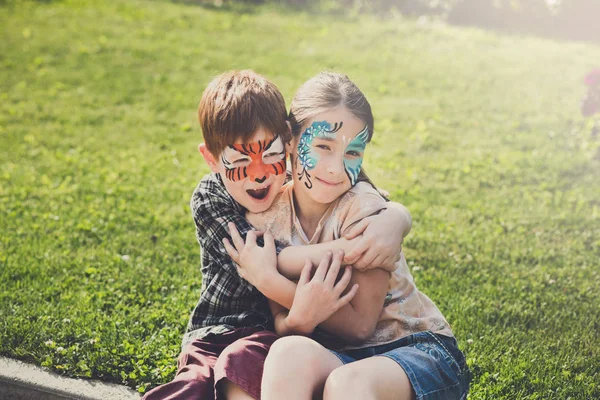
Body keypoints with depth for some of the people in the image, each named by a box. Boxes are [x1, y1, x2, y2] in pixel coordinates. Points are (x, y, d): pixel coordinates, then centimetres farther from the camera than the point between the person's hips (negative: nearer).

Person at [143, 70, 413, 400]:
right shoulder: (208, 198, -5)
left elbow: (397, 211, -1)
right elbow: (270, 260, -18)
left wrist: (391, 222, -26)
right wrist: (346, 249, -28)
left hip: (280, 330, 0)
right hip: (215, 332, 0)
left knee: (239, 361, -33)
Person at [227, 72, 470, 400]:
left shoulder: (364, 210, -16)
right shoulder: (265, 216, -4)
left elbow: (360, 325, -12)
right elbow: (282, 326, -2)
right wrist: (301, 317, -27)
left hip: (418, 350, -3)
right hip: (334, 356, 4)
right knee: (289, 353, -30)